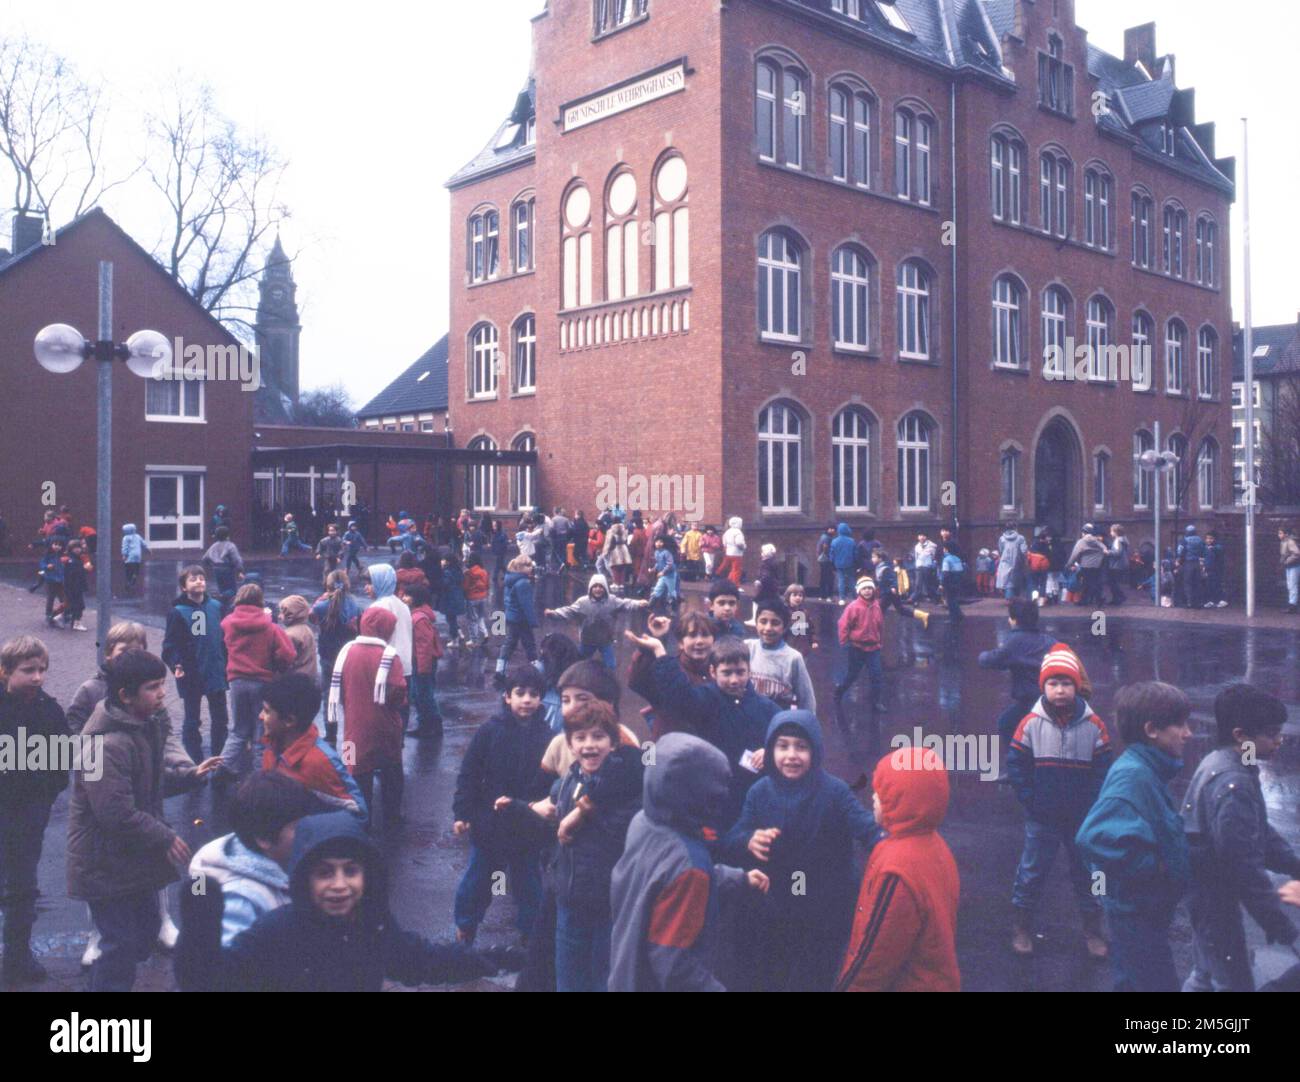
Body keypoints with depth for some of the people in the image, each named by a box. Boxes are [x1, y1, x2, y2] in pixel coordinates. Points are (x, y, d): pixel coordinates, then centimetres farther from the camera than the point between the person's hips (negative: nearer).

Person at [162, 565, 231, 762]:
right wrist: (176, 664, -26)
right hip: (191, 675, -4)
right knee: (192, 721, 9)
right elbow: (170, 643, -11)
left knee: (220, 719, 12)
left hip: (216, 672, 4)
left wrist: (227, 663, 10)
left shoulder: (216, 606, 1)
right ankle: (194, 761, 17)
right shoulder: (177, 611, -9)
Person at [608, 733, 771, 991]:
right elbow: (674, 962, -30)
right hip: (657, 983, -8)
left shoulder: (642, 822, -9)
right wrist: (712, 988, -17)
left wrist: (740, 879, 15)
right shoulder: (687, 863, -35)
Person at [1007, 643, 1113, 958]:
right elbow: (1015, 764, -4)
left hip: (1082, 817, 1)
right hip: (1042, 817, -1)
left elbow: (1103, 769, -3)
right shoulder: (1031, 723, -10)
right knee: (1033, 869, 10)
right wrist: (1028, 800, -8)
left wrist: (1092, 806, -9)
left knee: (1087, 870, 14)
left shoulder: (1093, 725, -8)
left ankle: (1092, 927, 31)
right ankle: (1021, 925, 25)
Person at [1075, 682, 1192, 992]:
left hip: (1146, 908, 9)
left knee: (1134, 983, 22)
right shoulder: (1133, 774, -25)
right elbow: (1094, 837, -39)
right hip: (1136, 909, -9)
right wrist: (1153, 865, -26)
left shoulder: (1147, 770, 5)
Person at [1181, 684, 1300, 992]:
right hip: (1215, 897, -10)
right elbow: (1245, 865, -26)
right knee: (1234, 983, 3)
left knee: (1207, 976, 22)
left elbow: (1257, 832, 16)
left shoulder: (1219, 764, 5)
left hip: (1204, 890, 10)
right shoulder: (1233, 785, -26)